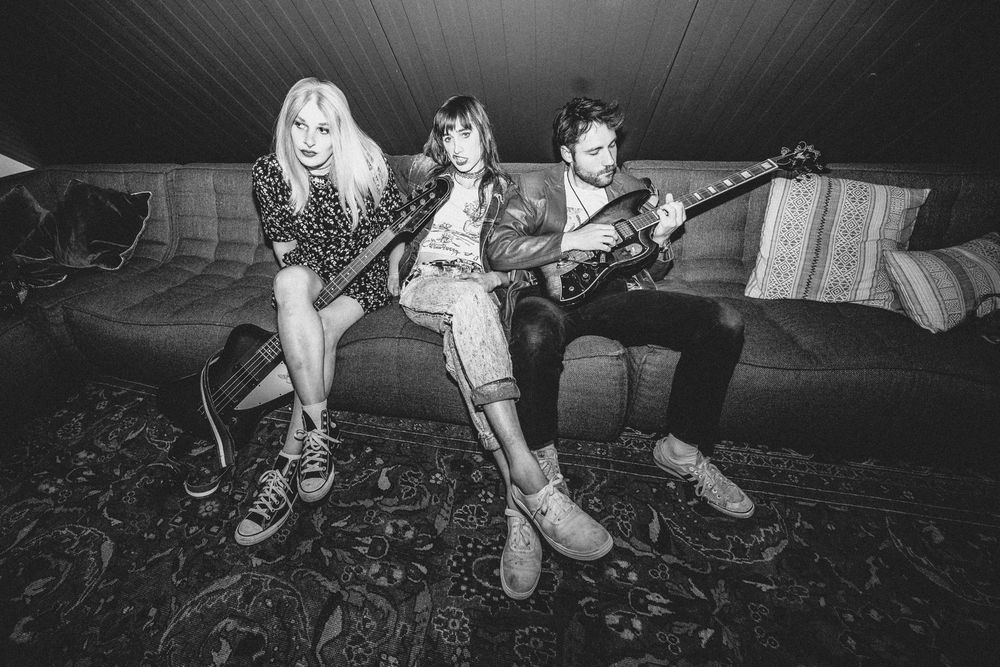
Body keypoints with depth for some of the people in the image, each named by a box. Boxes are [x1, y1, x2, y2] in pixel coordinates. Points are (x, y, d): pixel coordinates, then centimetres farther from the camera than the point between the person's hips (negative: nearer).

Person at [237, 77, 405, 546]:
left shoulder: (369, 168, -13)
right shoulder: (268, 173, -5)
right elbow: (283, 246, 4)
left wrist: (391, 278, -4)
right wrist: (299, 290, -8)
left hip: (365, 274, -2)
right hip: (310, 272, 2)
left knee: (320, 329, -30)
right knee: (289, 283, -34)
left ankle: (288, 463, -20)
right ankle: (318, 429, -33)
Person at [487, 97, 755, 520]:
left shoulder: (632, 189, 15)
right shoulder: (536, 189, 3)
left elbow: (650, 268, 16)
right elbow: (496, 250, -12)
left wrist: (660, 239, -8)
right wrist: (570, 240, -20)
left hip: (614, 295, 4)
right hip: (557, 299, -3)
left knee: (723, 323, -13)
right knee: (535, 325, -41)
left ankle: (683, 449, 3)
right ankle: (540, 457, -15)